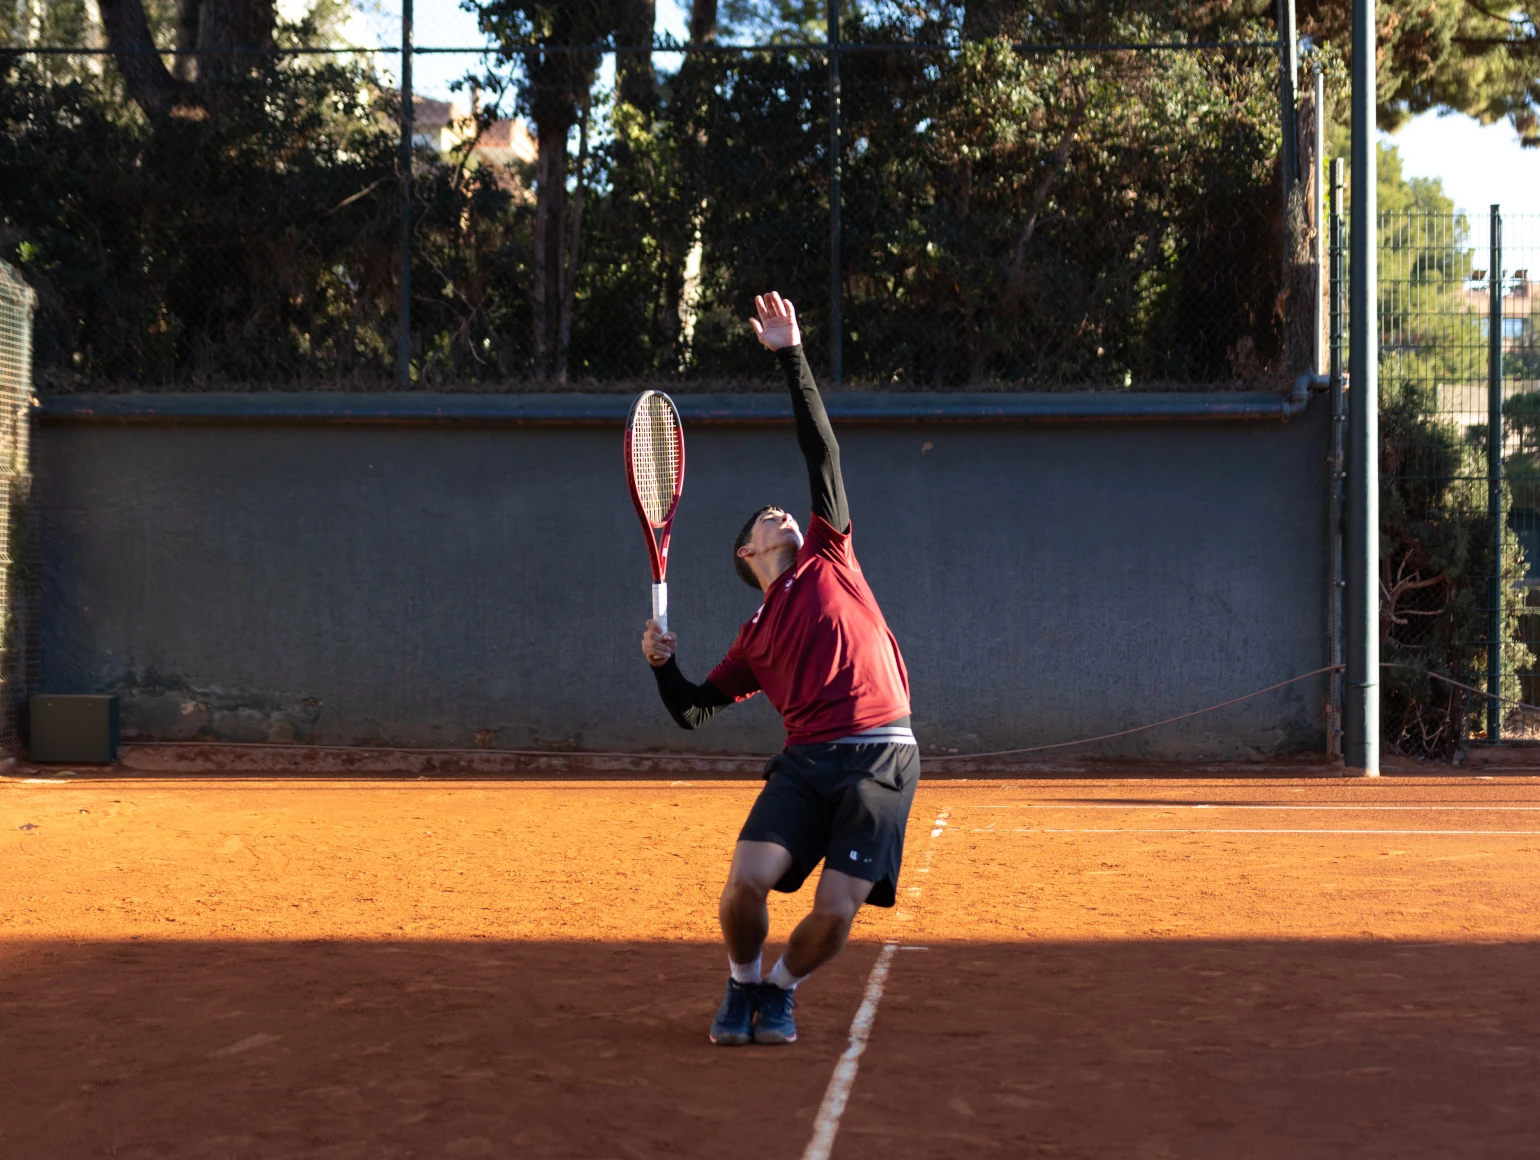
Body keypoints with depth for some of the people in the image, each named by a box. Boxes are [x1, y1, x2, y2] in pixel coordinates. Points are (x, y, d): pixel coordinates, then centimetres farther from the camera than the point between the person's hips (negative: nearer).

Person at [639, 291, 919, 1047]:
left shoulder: (829, 558, 16)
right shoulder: (753, 640, 20)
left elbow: (822, 452, 11)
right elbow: (693, 712, 19)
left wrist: (792, 356, 7)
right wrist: (663, 664, -1)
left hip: (882, 760, -2)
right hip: (808, 761, 2)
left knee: (835, 914, -11)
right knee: (747, 879, -17)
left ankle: (781, 991, 21)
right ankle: (743, 986, 14)